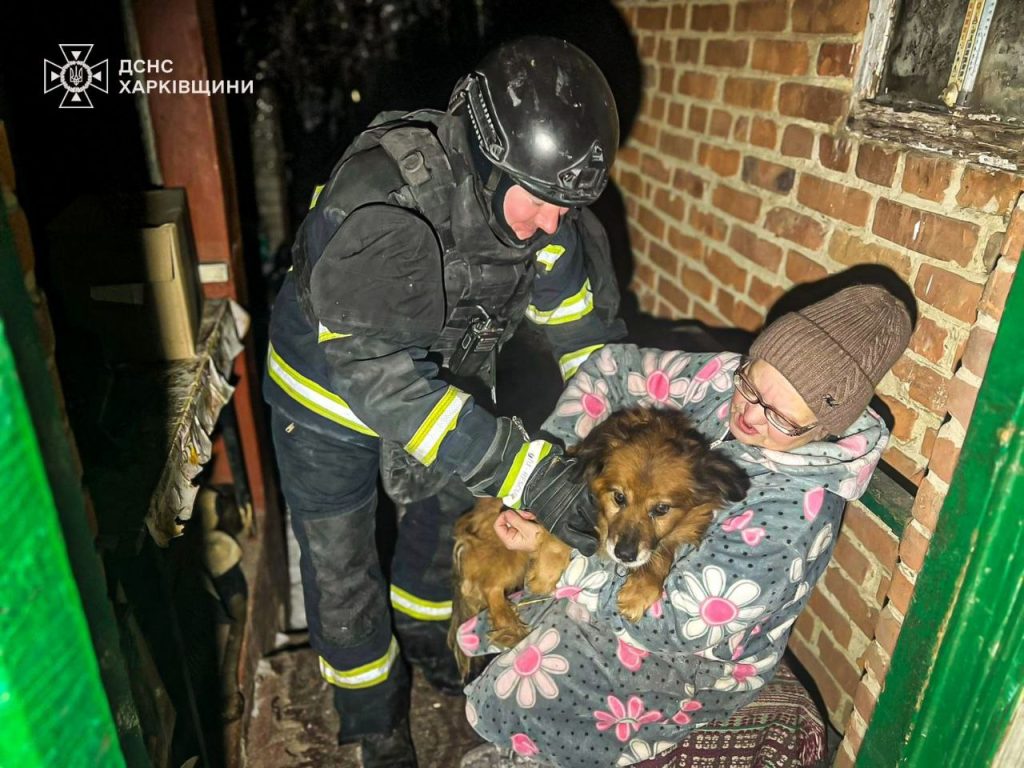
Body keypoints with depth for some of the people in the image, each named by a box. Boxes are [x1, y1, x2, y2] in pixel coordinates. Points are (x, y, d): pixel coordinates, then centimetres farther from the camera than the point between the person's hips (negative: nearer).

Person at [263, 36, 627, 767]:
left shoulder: (541, 199, -21)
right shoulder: (382, 196, -39)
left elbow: (586, 326, -13)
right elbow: (375, 370, -46)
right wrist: (524, 470, -50)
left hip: (446, 373, 5)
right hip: (335, 387, -4)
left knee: (448, 510, 23)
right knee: (340, 563, 11)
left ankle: (425, 632, 56)